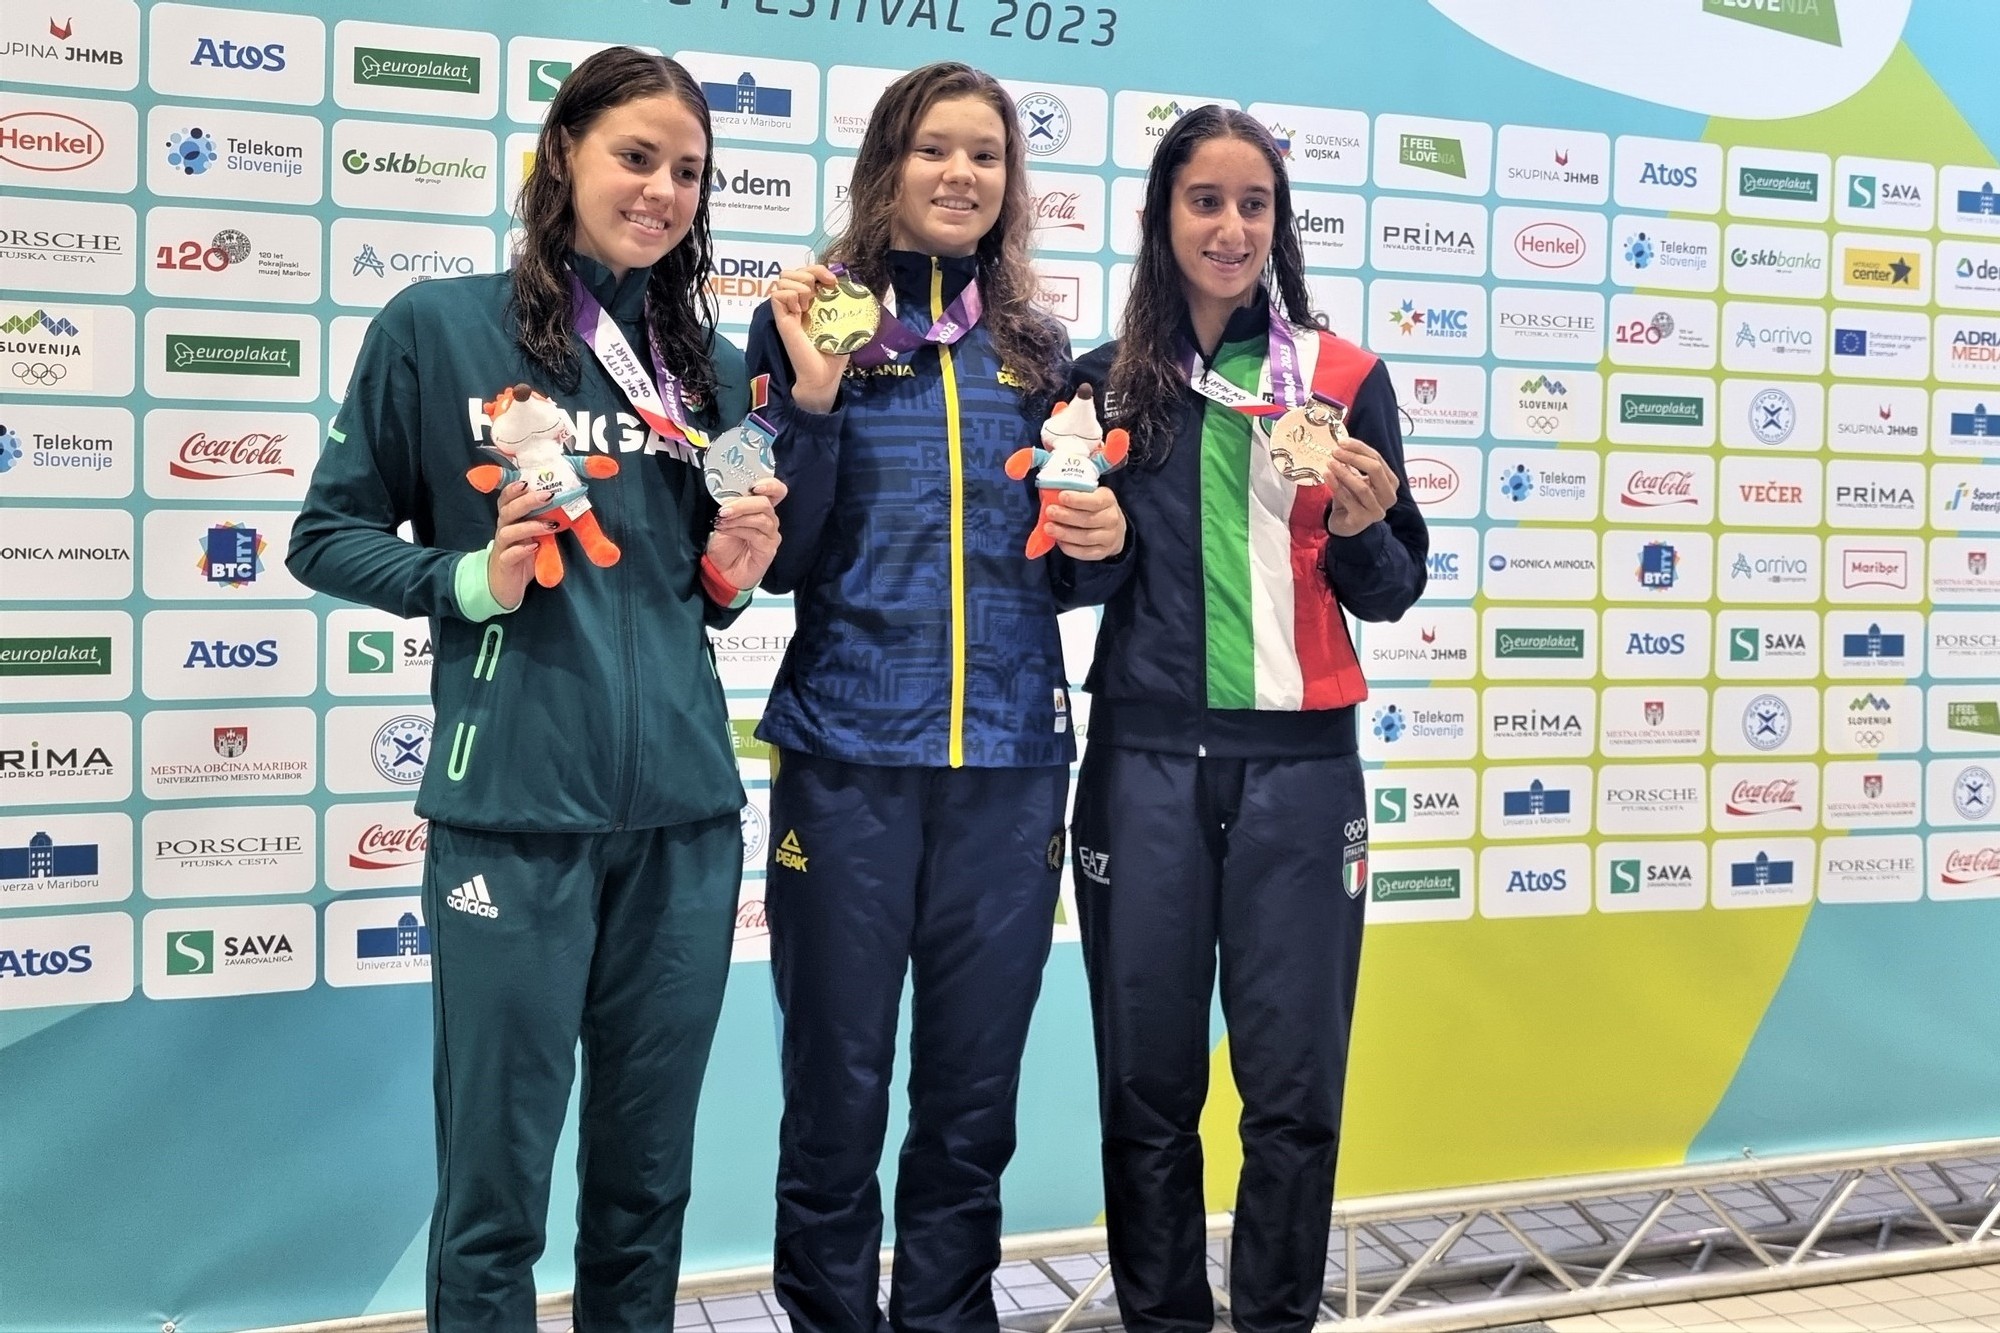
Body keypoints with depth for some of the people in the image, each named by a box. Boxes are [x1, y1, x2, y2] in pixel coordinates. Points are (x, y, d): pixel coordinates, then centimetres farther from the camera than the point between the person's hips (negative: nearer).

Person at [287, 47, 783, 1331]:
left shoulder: (711, 363, 11)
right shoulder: (436, 326, -1)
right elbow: (328, 535, 2)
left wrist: (733, 579, -1)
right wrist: (472, 579, -13)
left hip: (686, 809, 4)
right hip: (514, 808, -4)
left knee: (648, 1178, 14)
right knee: (495, 1185, 4)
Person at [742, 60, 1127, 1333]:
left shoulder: (1038, 352, 11)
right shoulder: (816, 323, 1)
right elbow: (784, 560, -5)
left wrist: (1102, 542, -5)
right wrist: (812, 393, -16)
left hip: (1011, 760, 3)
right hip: (848, 754, -3)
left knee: (975, 1095, 11)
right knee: (837, 1088, 6)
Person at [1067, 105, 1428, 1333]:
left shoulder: (1346, 379, 5)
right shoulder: (1105, 381, 8)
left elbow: (1392, 595, 8)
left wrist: (1361, 528, -12)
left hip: (1299, 765, -1)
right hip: (1147, 761, 1)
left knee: (1294, 1083, 2)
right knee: (1146, 1080, 6)